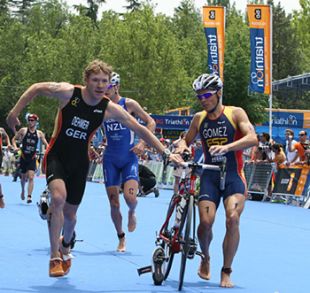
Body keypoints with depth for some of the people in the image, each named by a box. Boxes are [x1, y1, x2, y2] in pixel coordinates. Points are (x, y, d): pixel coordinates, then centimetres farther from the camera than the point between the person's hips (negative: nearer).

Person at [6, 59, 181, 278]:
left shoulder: (110, 109, -12)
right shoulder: (68, 92, -17)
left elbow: (140, 129, -7)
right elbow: (36, 89, -2)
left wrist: (165, 153, -9)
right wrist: (15, 112, -3)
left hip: (79, 162, 3)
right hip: (57, 156, -3)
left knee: (70, 213, 11)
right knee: (59, 197, -28)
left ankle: (65, 245, 46)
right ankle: (55, 258, -20)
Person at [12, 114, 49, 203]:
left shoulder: (39, 133, 1)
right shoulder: (23, 130, -1)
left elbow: (46, 144, 5)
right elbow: (14, 139, 6)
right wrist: (15, 147, -12)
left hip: (32, 159, 0)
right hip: (23, 157, 0)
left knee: (31, 177, -14)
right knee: (23, 177, 13)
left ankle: (29, 196, -17)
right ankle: (23, 191, 41)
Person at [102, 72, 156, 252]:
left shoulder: (129, 104, -6)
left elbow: (151, 122, -1)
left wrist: (142, 143, -11)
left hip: (129, 158, -2)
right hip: (110, 159, 2)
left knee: (130, 197, -20)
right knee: (114, 203, 2)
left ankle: (132, 213, 16)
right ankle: (121, 239, 20)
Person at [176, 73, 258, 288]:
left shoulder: (235, 113, -2)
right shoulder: (199, 119, 9)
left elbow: (252, 138, -17)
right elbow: (186, 142, 22)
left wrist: (227, 147, -33)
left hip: (233, 176, -2)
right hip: (210, 175, 3)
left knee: (232, 218, -22)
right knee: (206, 221, -15)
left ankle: (226, 272, -9)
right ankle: (205, 258, 17)